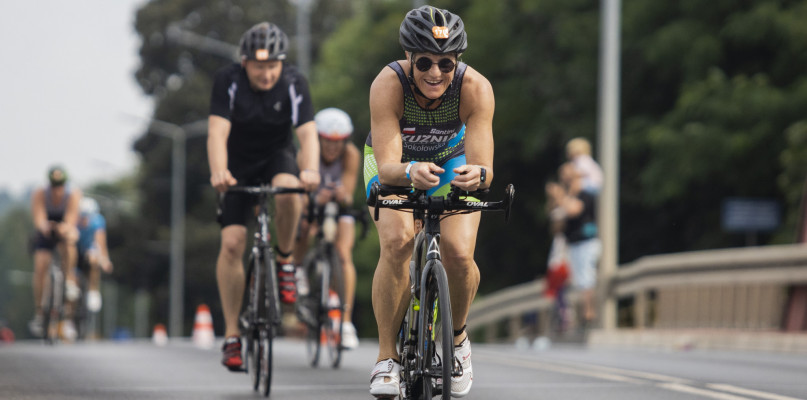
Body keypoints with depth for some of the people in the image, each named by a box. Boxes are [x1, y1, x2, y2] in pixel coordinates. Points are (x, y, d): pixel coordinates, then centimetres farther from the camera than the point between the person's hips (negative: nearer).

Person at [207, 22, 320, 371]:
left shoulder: (293, 83, -20)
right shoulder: (228, 81, -22)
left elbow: (307, 132, -31)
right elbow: (217, 131, -33)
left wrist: (310, 170, -51)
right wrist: (218, 172, -52)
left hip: (277, 156, 0)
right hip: (238, 164, 0)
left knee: (288, 192, -36)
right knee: (232, 243, -12)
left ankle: (284, 259, -8)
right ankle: (231, 335, -3)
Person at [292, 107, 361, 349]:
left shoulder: (350, 154, -27)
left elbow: (348, 195, -29)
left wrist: (344, 196, -53)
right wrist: (316, 199, -56)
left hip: (339, 208, -1)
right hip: (312, 203, 1)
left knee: (344, 254, -19)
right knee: (305, 229, -27)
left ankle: (346, 321, -20)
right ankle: (297, 271, 6)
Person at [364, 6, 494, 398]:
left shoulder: (475, 87, -33)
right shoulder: (388, 84, -35)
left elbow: (484, 165, -39)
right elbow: (387, 167, -41)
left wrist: (478, 174, -62)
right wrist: (411, 172, -63)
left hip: (452, 162, 1)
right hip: (395, 163, -1)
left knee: (459, 255, -20)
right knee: (397, 240, -28)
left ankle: (457, 338, 11)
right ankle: (386, 358, -15)